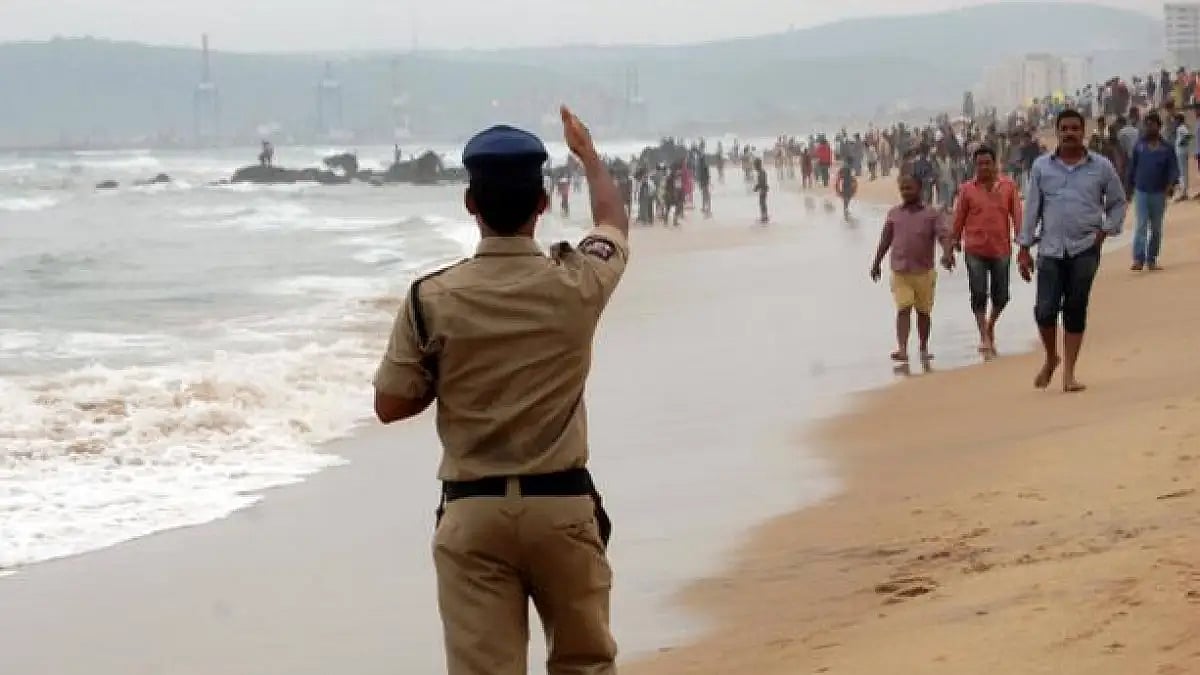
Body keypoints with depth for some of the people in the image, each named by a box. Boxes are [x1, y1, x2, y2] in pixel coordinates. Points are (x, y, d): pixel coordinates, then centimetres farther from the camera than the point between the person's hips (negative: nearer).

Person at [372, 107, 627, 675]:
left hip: (472, 511, -1)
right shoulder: (576, 283, -5)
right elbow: (613, 222, 18)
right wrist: (587, 152, 36)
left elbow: (390, 405, -1)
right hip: (563, 506, 1)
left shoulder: (433, 298, -9)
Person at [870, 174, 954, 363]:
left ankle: (924, 349, 26)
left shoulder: (932, 214, -2)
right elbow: (886, 239, 16)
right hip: (900, 271, 1)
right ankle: (902, 349, -20)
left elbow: (943, 235, -14)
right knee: (903, 309, -12)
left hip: (924, 271, -1)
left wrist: (947, 253, -33)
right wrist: (876, 263, 20)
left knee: (923, 311, 11)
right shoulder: (894, 214, 7)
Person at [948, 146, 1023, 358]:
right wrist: (954, 243, 10)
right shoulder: (968, 189, 1)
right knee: (979, 294, -6)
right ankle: (984, 338, 0)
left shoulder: (1008, 186, 1)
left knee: (1001, 296, 7)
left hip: (1001, 249, 1)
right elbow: (959, 218, 7)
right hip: (975, 250, -1)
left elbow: (1016, 214, 0)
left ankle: (991, 325, 35)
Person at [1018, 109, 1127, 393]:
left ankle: (1069, 373, 10)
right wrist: (1024, 248, 3)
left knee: (1075, 311, 1)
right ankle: (1050, 358, 20)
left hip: (1085, 250, 0)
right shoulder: (1041, 167, 5)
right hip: (1050, 250, 0)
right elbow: (1032, 208, 6)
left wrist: (1106, 230, -1)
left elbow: (1118, 202, 14)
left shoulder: (1101, 167, 4)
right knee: (1045, 310, -7)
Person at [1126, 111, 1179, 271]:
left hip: (1159, 193, 1)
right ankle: (1138, 260, -16)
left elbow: (1174, 169, -3)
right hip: (1141, 192, -1)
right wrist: (1128, 189, 10)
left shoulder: (1167, 149, 0)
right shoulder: (1139, 146, 4)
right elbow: (1132, 167, 10)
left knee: (1156, 228, 8)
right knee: (1140, 225, -11)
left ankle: (1152, 260, 17)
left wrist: (1171, 184, -20)